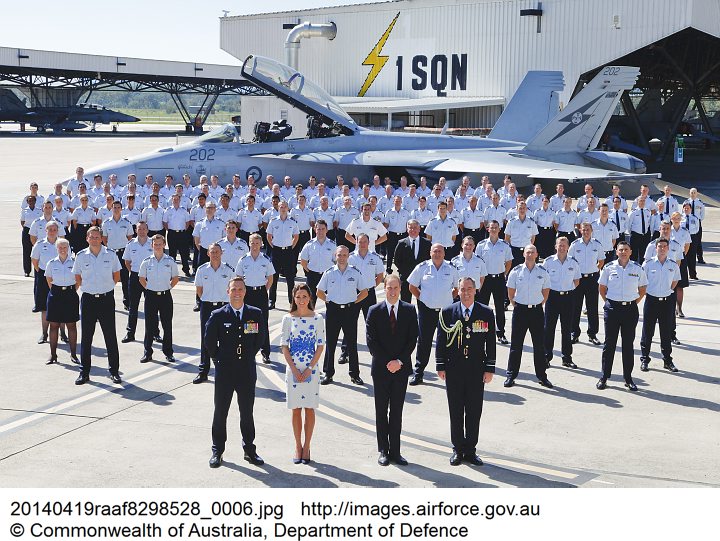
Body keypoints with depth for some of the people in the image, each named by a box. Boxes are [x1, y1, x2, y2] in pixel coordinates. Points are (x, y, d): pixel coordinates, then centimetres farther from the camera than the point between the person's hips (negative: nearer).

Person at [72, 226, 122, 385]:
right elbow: (77, 277, 14)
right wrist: (87, 287, 8)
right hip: (88, 299, 1)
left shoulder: (110, 255, -2)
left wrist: (107, 286, 9)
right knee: (86, 336, 5)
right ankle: (84, 372, 13)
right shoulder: (81, 256, 0)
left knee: (110, 335, 3)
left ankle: (114, 371, 12)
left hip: (107, 299, -1)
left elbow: (116, 275, 12)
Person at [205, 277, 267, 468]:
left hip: (247, 371, 1)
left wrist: (249, 355, 8)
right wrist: (220, 358, 3)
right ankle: (217, 451, 19)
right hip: (224, 372, -1)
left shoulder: (256, 314, 1)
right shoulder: (218, 315, -4)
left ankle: (249, 450, 21)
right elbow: (209, 341, 3)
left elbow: (259, 339, 11)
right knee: (220, 412, 8)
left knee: (247, 412, 10)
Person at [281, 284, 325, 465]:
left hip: (311, 369, 0)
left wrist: (309, 369, -9)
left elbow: (320, 346, 0)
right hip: (293, 368, 0)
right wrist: (294, 369, -9)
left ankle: (306, 446, 14)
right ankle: (298, 446, 15)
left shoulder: (318, 319, 0)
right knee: (296, 409, 6)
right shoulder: (288, 319, 1)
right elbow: (284, 346, 0)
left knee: (309, 409, 4)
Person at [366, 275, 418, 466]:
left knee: (397, 410, 6)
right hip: (381, 368, -1)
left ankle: (395, 450, 12)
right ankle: (383, 450, 13)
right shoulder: (374, 311, -2)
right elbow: (371, 341, -5)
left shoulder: (409, 310, 3)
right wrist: (387, 362, -11)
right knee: (381, 411, 6)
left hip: (401, 367, 1)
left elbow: (413, 339, 0)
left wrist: (400, 361, -10)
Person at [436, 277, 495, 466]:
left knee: (474, 412, 5)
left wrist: (489, 369, -2)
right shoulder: (447, 312, 1)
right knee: (455, 411, 6)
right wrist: (440, 366, -1)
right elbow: (441, 341, 3)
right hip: (454, 369, 0)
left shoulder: (486, 313, 2)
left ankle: (470, 450, 16)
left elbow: (490, 343, 3)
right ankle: (457, 450, 17)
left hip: (477, 369, 0)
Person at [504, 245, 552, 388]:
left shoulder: (543, 273, 1)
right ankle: (511, 375, 11)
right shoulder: (516, 272, -2)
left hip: (536, 310, 1)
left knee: (539, 344, 6)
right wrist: (515, 305, 3)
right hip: (520, 310, -1)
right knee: (516, 344, 3)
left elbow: (546, 291, 12)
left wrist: (540, 304, 6)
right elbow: (510, 292, 6)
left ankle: (542, 375, 15)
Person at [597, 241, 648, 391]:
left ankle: (628, 378, 16)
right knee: (609, 343, 3)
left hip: (630, 309, 1)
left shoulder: (637, 269, 1)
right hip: (612, 309, -1)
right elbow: (602, 288, 9)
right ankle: (604, 377, 12)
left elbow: (642, 289, 12)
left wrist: (634, 302, 4)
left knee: (629, 344, 7)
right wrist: (609, 303, 4)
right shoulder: (609, 268, -1)